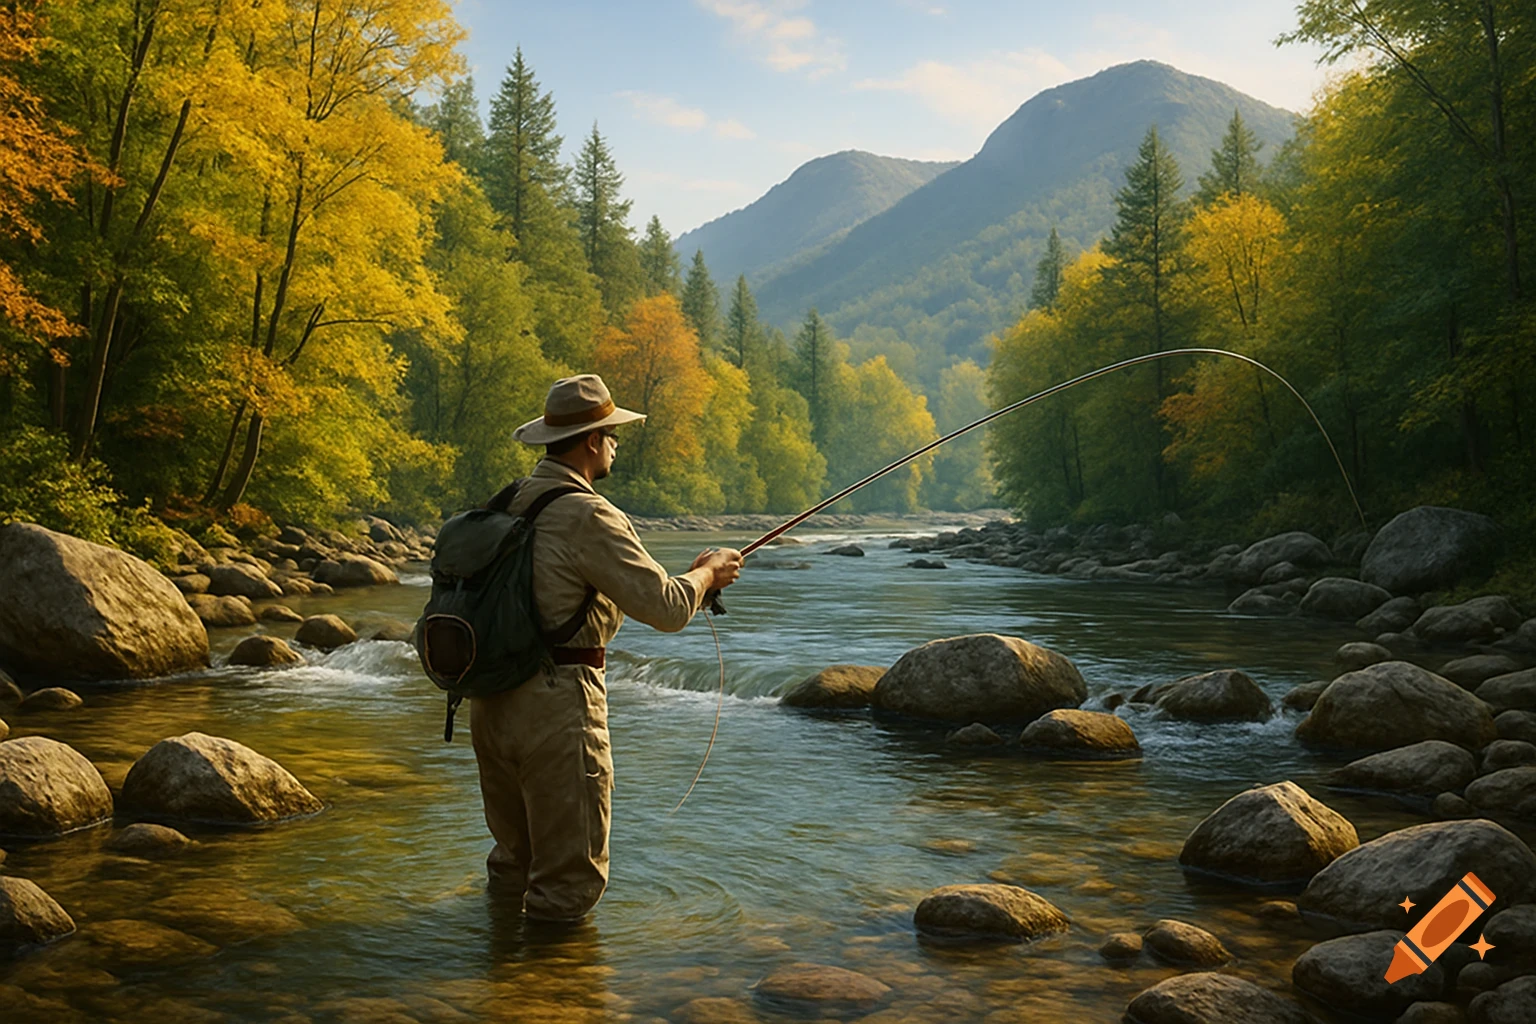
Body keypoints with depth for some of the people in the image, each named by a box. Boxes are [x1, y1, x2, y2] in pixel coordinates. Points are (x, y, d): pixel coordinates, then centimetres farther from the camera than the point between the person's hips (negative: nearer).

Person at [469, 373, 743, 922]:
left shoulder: (508, 503, 11)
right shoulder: (587, 516, -16)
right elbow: (666, 609, -16)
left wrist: (687, 575, 20)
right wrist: (707, 573, 6)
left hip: (491, 704, 9)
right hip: (556, 709, -9)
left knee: (513, 860, 23)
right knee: (569, 879, 3)